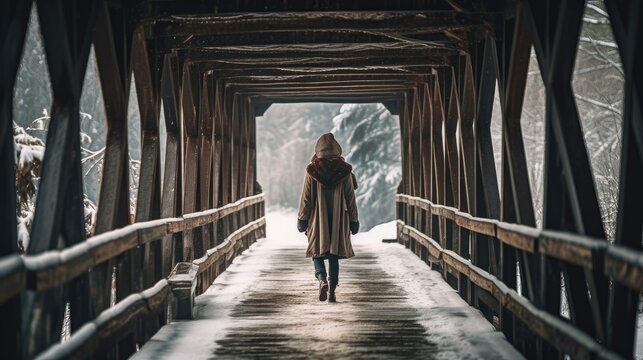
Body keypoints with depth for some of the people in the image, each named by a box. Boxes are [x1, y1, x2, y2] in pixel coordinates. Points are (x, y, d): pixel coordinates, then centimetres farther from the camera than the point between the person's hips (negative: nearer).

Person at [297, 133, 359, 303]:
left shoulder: (312, 170, -4)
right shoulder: (345, 170, -2)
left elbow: (306, 198, -2)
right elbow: (350, 198, 1)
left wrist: (302, 219, 6)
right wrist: (354, 220, 8)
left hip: (318, 218, -1)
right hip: (339, 218, 1)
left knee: (317, 251, 9)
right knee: (334, 254, 8)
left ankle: (322, 280, -16)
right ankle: (332, 290, 3)